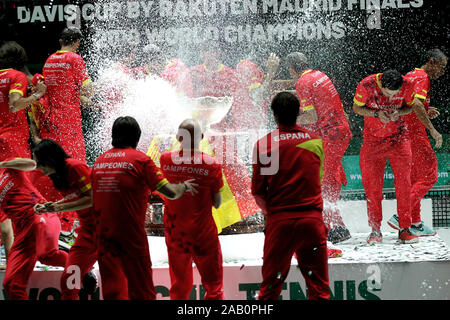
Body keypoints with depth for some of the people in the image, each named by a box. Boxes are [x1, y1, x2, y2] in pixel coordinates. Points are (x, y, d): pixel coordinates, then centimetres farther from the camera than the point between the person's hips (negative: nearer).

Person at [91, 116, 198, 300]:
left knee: (112, 291, 6)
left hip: (104, 236, 4)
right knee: (142, 291, 5)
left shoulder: (99, 161, 8)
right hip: (132, 236, -4)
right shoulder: (140, 160, -7)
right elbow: (171, 193, -10)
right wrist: (184, 186, 12)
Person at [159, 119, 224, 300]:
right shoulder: (211, 166, -15)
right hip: (203, 233, -3)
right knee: (213, 286, 8)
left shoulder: (165, 160, -8)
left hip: (174, 232, 3)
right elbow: (217, 203, -6)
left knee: (179, 287, 16)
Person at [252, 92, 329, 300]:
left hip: (279, 220, -1)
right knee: (318, 286, 5)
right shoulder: (316, 141, 5)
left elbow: (257, 191, -1)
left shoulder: (264, 144, -4)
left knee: (270, 285, 6)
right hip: (312, 219, 1)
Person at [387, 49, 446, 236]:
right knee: (429, 175, -8)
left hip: (402, 133, 10)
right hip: (414, 132, -10)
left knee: (414, 178, 13)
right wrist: (432, 130, -27)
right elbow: (416, 103, -27)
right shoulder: (422, 77, -11)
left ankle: (415, 223, 15)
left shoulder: (411, 75, 20)